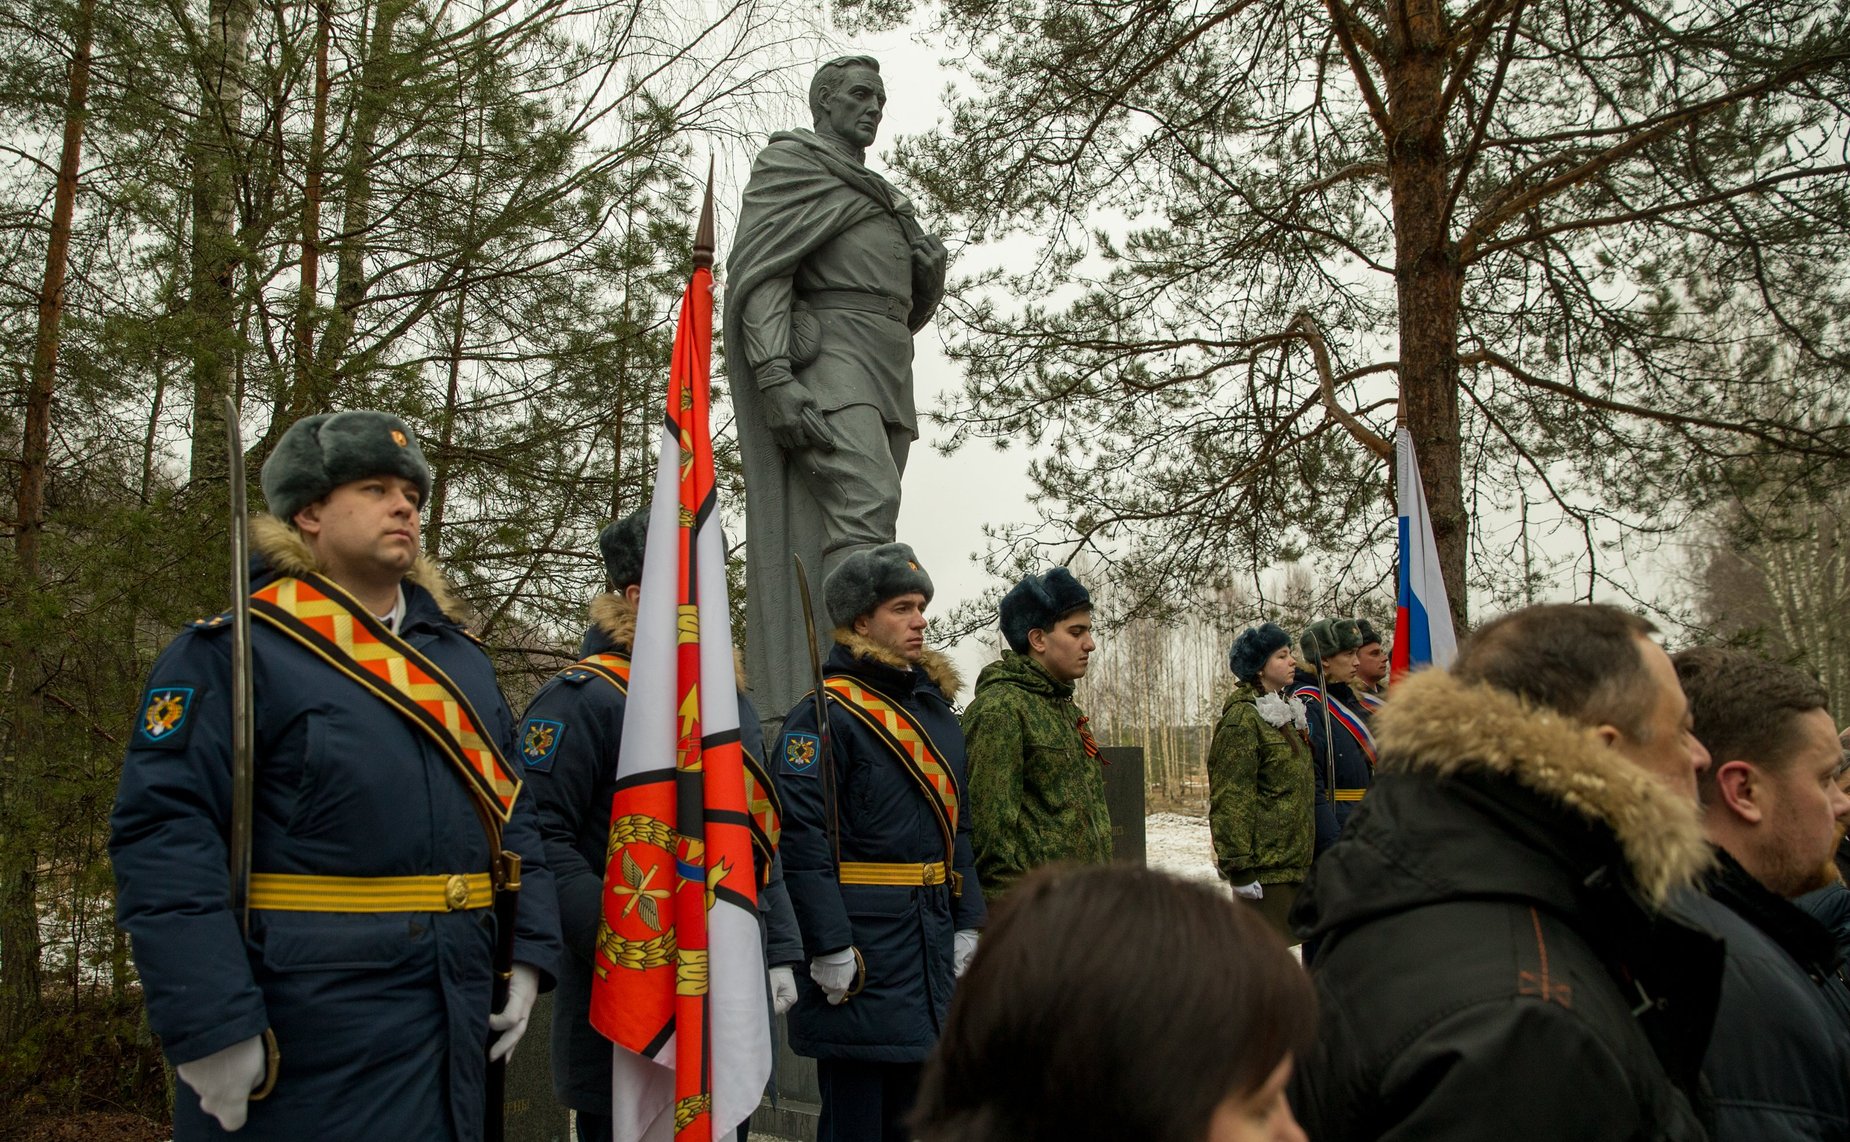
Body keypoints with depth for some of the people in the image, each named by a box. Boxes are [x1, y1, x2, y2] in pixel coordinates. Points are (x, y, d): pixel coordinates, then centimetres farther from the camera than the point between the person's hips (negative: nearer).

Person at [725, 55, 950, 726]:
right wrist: (774, 378, -21)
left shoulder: (876, 193, 31)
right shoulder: (789, 161, 6)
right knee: (864, 502, -25)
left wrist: (927, 261, 8)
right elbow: (758, 272, -7)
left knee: (868, 514, -1)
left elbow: (910, 294, 32)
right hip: (828, 354, -8)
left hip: (887, 368, 8)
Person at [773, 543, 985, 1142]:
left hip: (932, 946, 8)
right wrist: (830, 950, -21)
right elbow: (802, 837, -19)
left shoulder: (935, 709, 12)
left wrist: (967, 925, 12)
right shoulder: (826, 713, -13)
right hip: (863, 949, -8)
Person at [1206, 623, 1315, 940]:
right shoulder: (1243, 718, -12)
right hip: (1264, 866, -9)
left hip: (1292, 861, 9)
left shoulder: (1286, 712, 17)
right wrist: (1239, 867, -20)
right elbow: (1231, 798, -17)